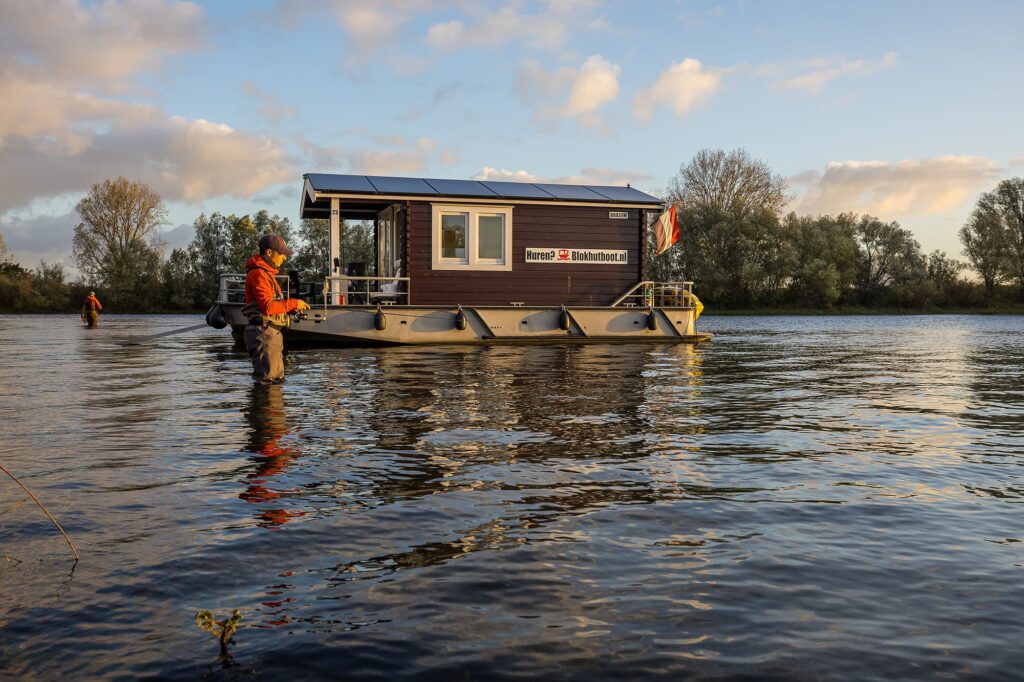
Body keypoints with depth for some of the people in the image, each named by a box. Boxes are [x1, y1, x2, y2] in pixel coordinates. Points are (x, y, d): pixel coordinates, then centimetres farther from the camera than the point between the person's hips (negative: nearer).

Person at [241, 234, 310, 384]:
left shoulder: (267, 272, 20)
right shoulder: (258, 273, -14)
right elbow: (267, 307, -23)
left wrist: (292, 308, 6)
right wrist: (292, 303, -14)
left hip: (272, 332, 11)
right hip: (264, 332, -11)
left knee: (277, 378, 19)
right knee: (267, 382, -10)